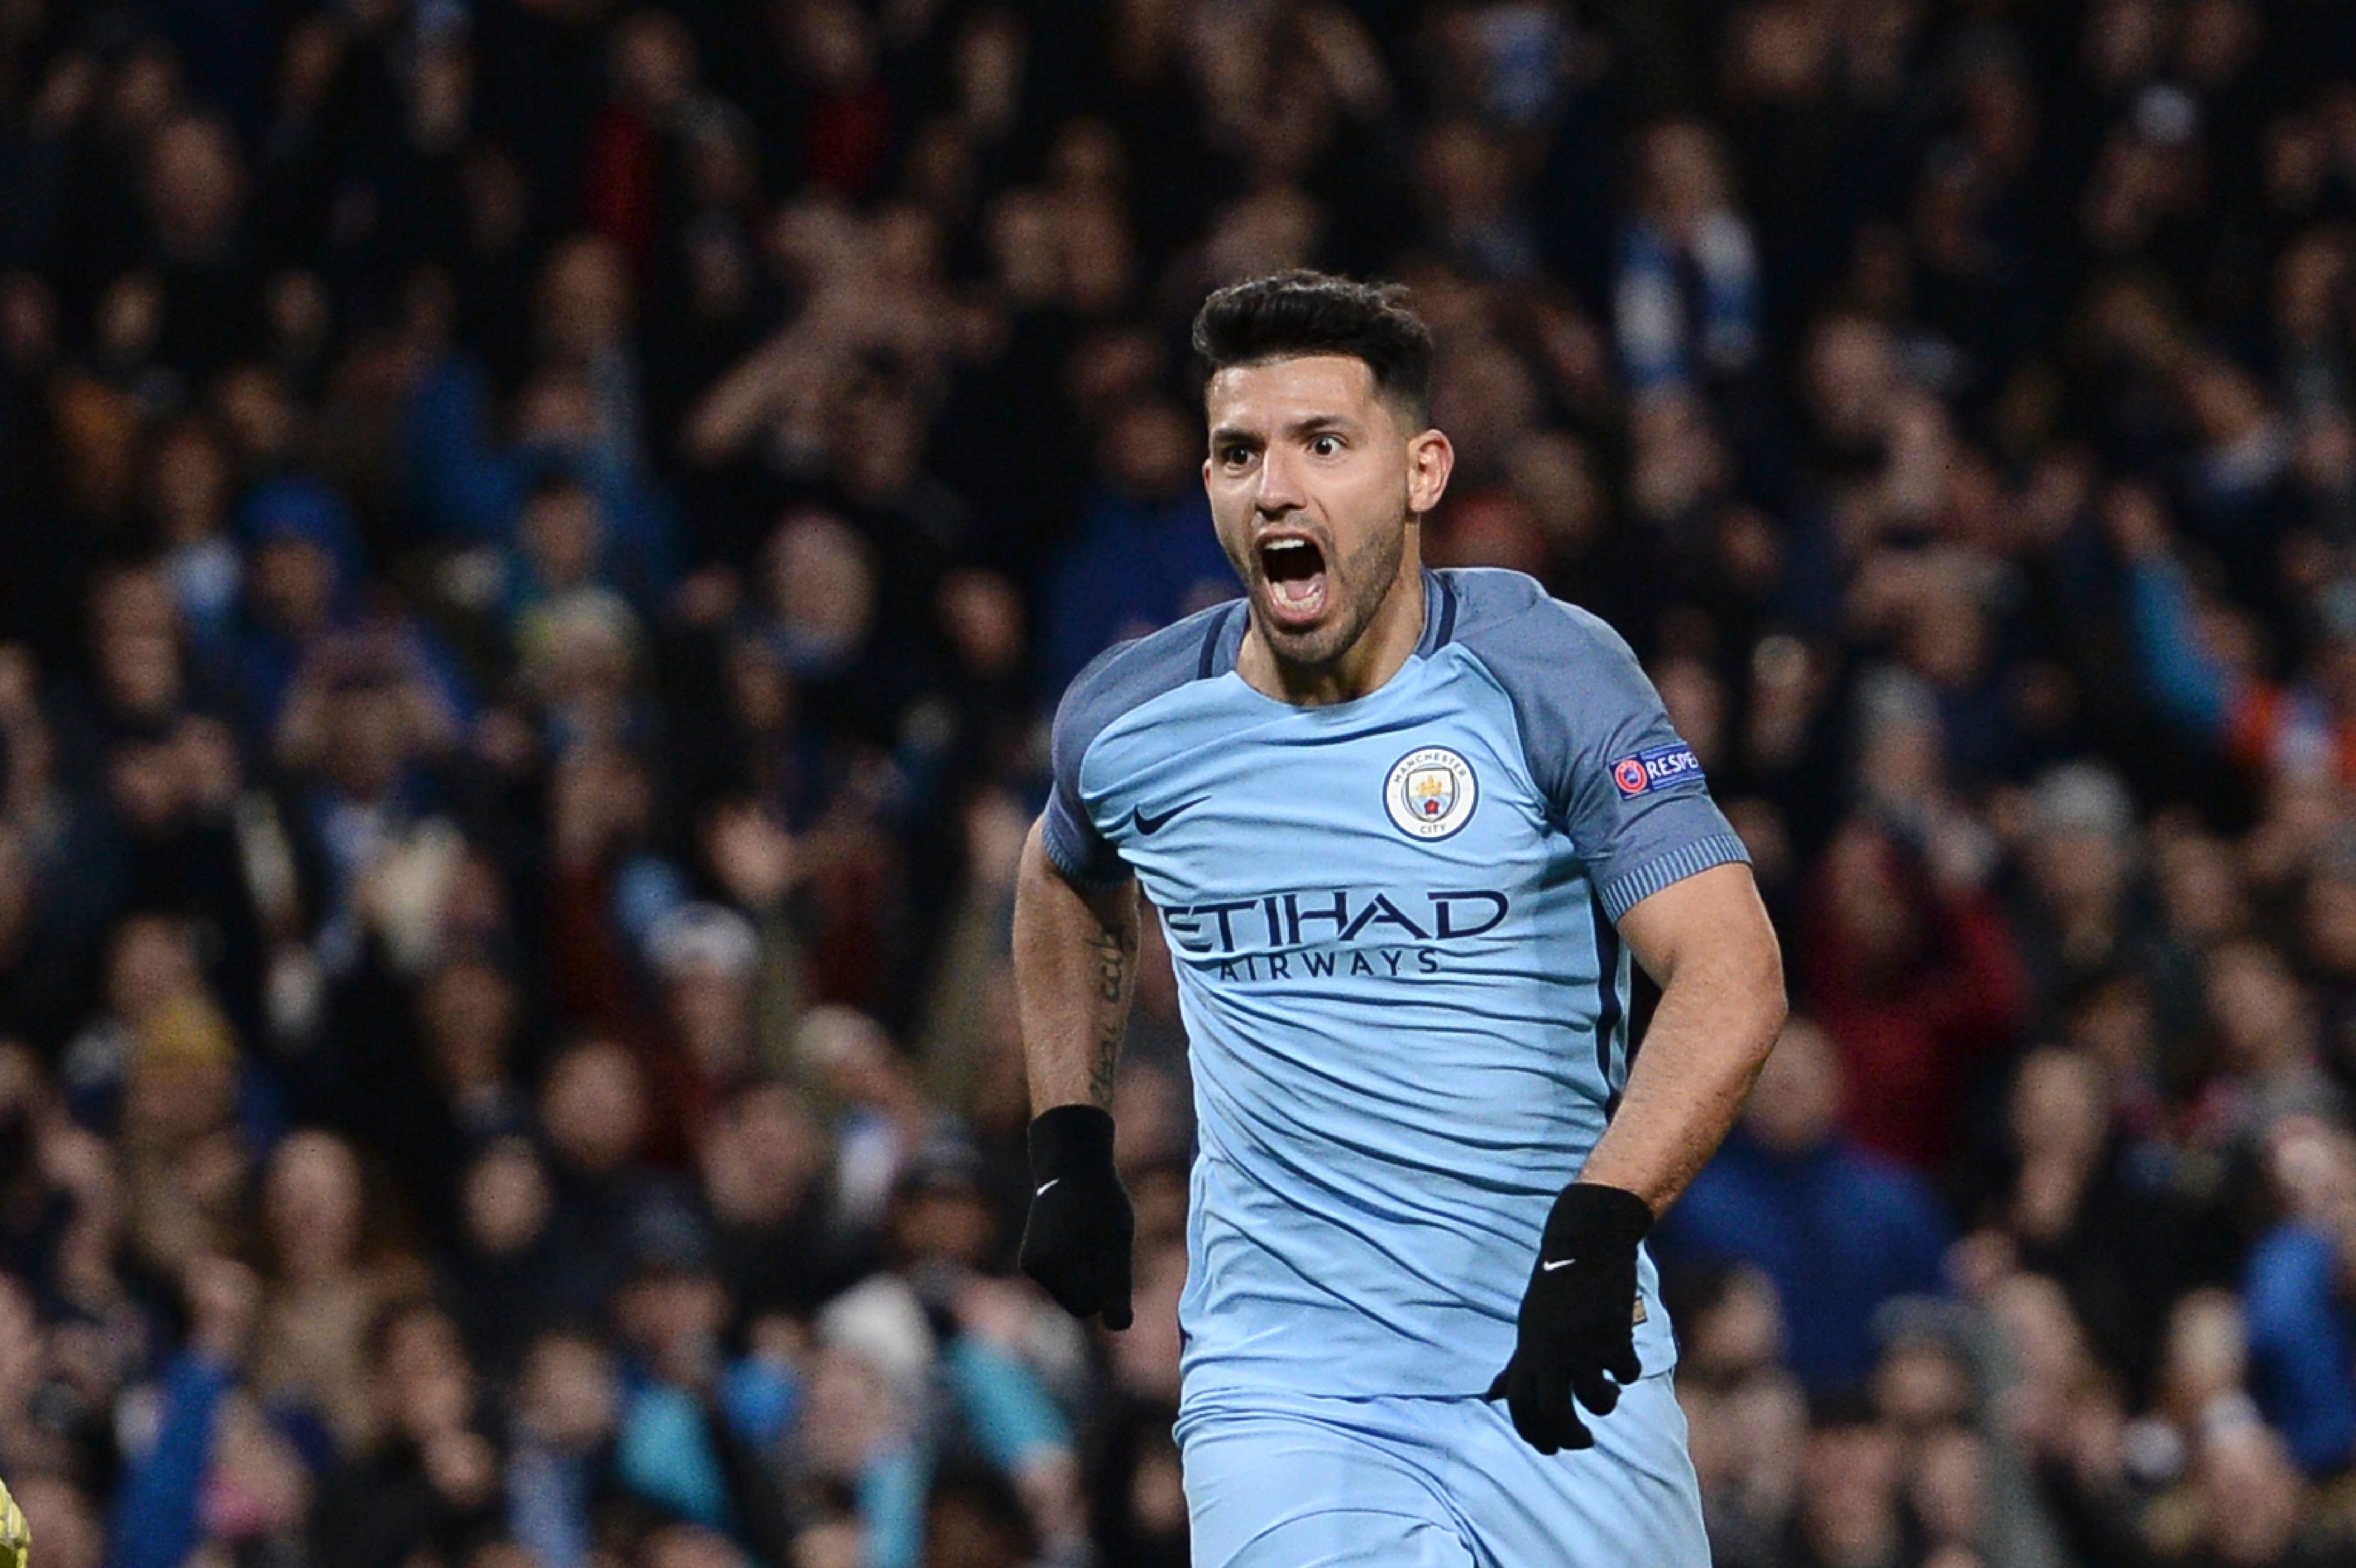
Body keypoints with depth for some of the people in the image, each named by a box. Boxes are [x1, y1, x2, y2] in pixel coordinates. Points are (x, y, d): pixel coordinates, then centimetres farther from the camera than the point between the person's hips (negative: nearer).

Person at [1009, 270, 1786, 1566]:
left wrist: (1596, 1226, -31)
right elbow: (1068, 884, 28)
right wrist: (1067, 1148, 20)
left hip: (1563, 1378, -1)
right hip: (1283, 1396, 1)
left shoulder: (1546, 670, -8)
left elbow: (1733, 978, -18)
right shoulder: (1131, 723, 2)